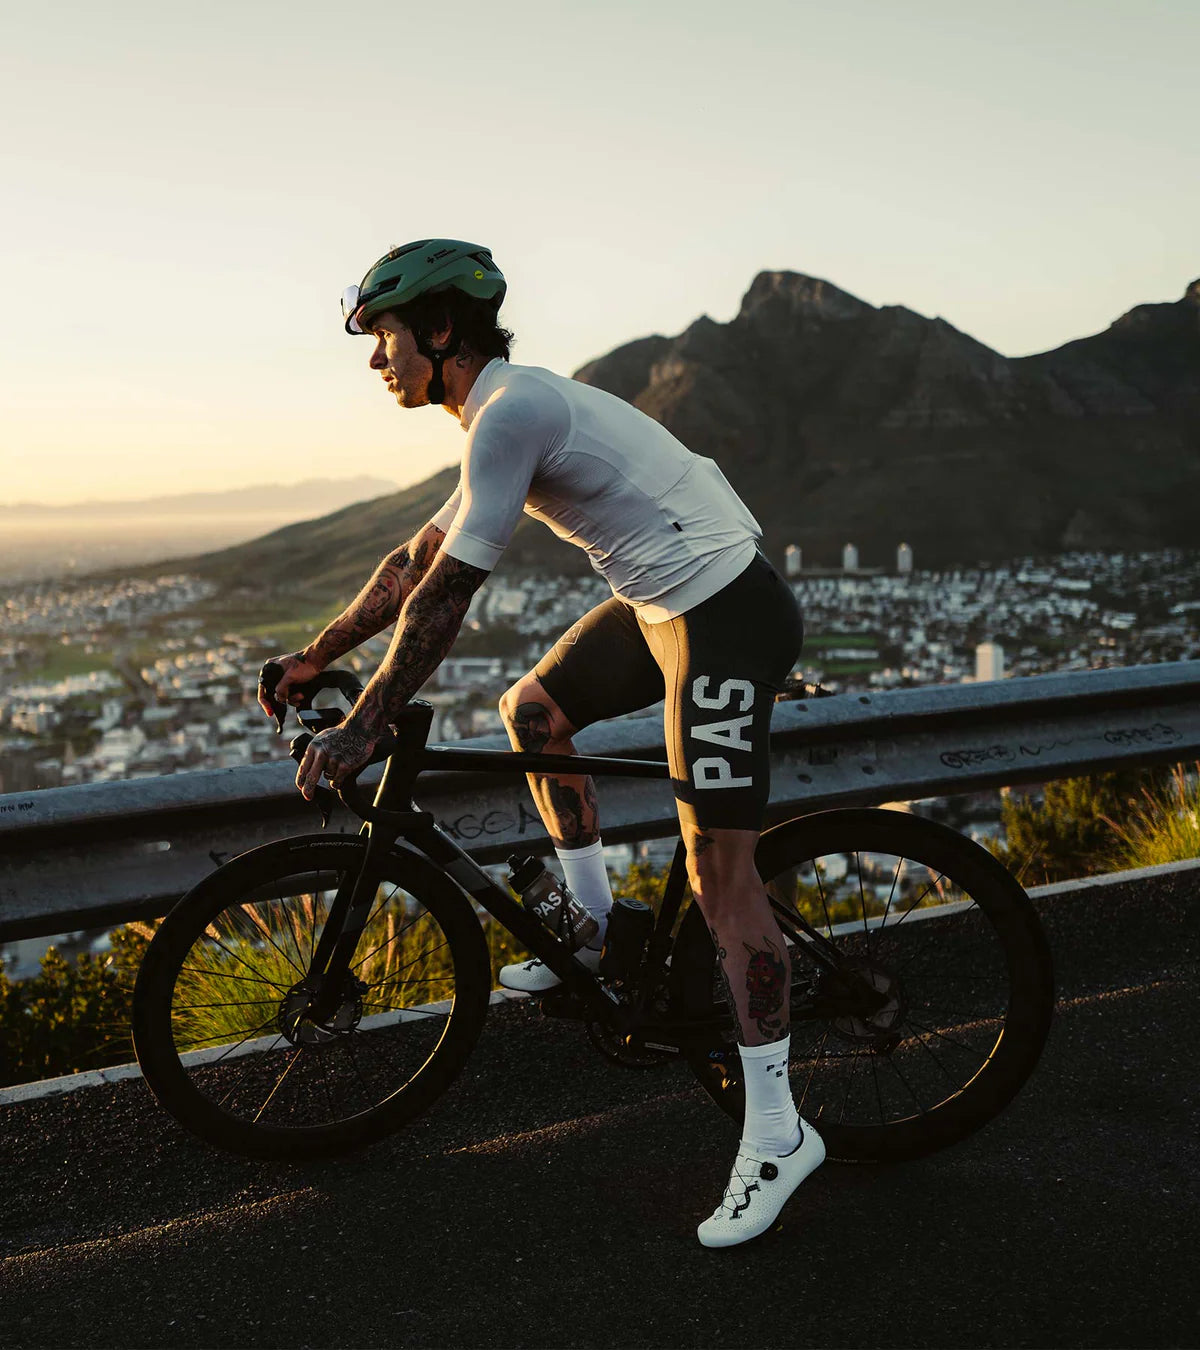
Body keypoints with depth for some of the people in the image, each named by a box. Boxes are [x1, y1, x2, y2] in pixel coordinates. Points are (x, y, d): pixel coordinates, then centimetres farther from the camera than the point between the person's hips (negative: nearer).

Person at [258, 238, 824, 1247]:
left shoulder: (512, 409, -17)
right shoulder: (510, 407, 15)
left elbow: (443, 595, -19)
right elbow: (419, 556, 22)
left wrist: (362, 729, -13)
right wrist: (316, 656, 25)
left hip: (725, 612, -10)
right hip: (666, 601, 10)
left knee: (719, 868, -10)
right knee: (533, 711, 20)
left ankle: (777, 1132, -2)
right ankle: (601, 929, 29)